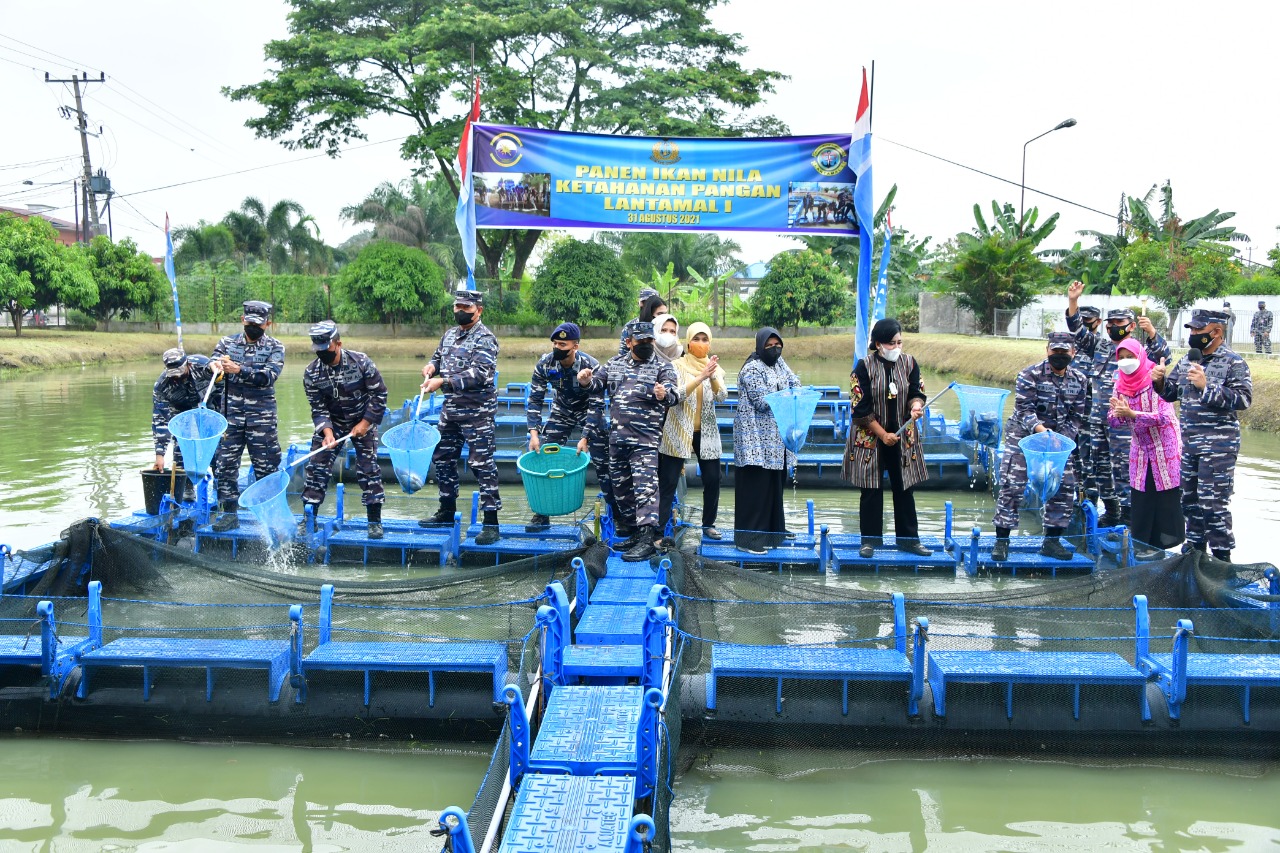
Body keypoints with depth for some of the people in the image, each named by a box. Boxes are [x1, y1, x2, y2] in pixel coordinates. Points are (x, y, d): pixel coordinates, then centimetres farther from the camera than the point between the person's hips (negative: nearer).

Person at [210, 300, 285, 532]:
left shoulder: (275, 347, 1)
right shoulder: (227, 342, 9)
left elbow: (269, 376, -14)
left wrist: (239, 370, -27)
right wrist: (217, 365, -28)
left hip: (261, 418, -2)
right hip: (231, 415, 2)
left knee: (266, 468, 1)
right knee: (225, 464, 2)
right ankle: (230, 513, 12)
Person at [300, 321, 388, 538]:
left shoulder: (361, 362, -20)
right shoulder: (311, 373, -14)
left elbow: (379, 394, -11)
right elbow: (318, 409, -10)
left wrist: (365, 423, -14)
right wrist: (327, 433, -26)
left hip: (363, 421, -2)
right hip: (331, 423, 2)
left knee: (368, 468, -7)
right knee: (317, 467, -4)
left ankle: (375, 521, 3)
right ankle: (308, 518, 6)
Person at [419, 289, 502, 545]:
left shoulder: (485, 339, -12)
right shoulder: (450, 335, 13)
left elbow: (480, 374, -22)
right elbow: (439, 356, 29)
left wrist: (443, 382, -26)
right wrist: (432, 366, 4)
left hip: (478, 413, -8)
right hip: (450, 410, 9)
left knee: (482, 464, -7)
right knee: (442, 459, 16)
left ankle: (491, 523, -3)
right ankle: (447, 513, 32)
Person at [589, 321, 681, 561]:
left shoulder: (662, 367, -1)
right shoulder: (614, 364, 13)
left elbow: (674, 392, -15)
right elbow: (596, 385, 25)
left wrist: (665, 394, -38)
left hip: (646, 441, -6)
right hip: (617, 438, 6)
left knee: (645, 487, -14)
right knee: (621, 488, 12)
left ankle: (647, 539, -19)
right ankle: (634, 532, 24)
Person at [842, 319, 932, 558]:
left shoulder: (909, 363, 0)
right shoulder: (864, 366, -10)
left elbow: (916, 393, 3)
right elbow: (861, 408, -10)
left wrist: (916, 405, -21)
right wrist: (883, 434, -12)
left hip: (903, 437, 3)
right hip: (870, 438, -3)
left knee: (905, 488, 7)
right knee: (871, 490, 3)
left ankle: (908, 538, 18)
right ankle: (870, 539, 14)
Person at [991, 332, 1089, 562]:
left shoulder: (1079, 381, 1)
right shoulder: (1030, 375, -13)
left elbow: (1076, 417, 2)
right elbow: (1024, 409, -19)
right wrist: (1041, 430, -35)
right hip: (1023, 434, -4)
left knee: (1064, 486, 0)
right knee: (1012, 485, -11)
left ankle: (1051, 541, 13)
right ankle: (1001, 540, -3)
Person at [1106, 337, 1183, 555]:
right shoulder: (1121, 384, 2)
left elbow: (1163, 417, -22)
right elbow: (1113, 422, 3)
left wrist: (1132, 414, -31)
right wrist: (1117, 413, -20)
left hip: (1164, 447, -5)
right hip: (1140, 450, 5)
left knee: (1165, 498, -1)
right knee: (1139, 499, 4)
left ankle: (1162, 544, 8)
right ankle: (1141, 544, 12)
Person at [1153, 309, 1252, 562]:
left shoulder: (1233, 363, -8)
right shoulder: (1186, 361, 11)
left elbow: (1243, 399, -18)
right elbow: (1171, 393, 20)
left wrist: (1207, 386, -23)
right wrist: (1159, 380, -1)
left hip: (1218, 445, -7)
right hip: (1190, 443, 7)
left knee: (1213, 503, -6)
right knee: (1190, 499, 14)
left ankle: (1221, 556, 4)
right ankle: (1195, 547, 27)